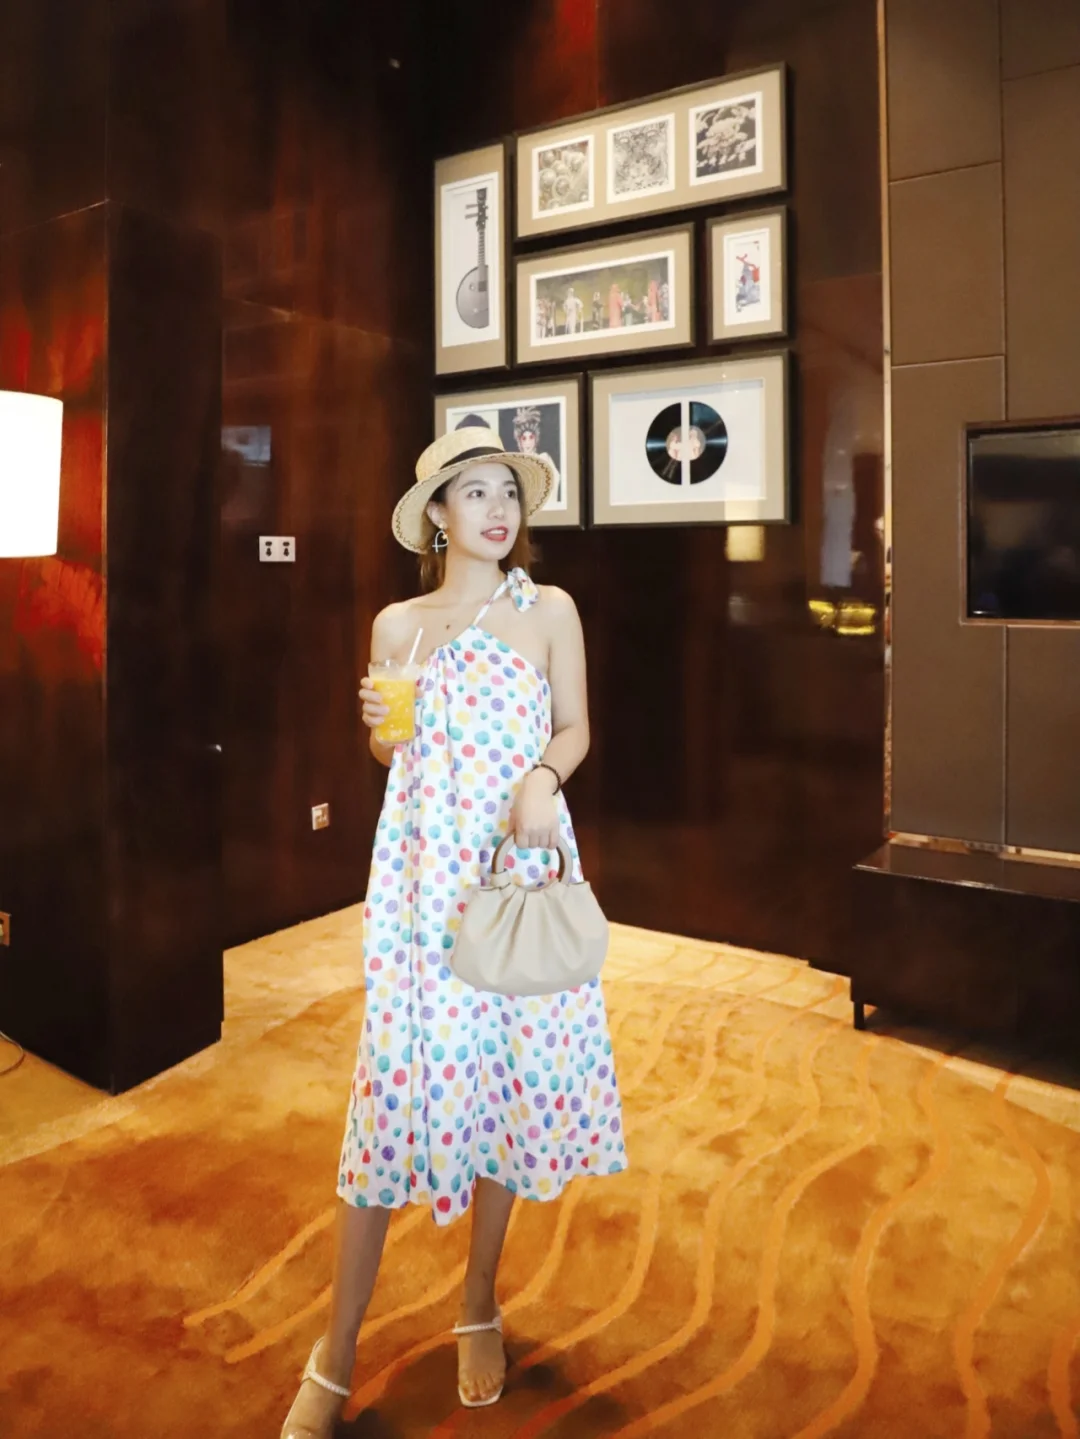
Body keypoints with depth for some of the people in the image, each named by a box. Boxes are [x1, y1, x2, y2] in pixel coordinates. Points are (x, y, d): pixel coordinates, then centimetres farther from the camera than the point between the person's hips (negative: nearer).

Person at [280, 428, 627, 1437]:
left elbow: (574, 729, 4)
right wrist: (376, 725, -8)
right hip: (420, 871, 0)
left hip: (520, 867, 0)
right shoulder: (398, 624, 6)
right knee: (397, 1080, -2)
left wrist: (543, 779, -16)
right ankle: (335, 1357, 13)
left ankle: (479, 1303, 30)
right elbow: (389, 754, 14)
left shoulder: (549, 611, 4)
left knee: (509, 1069, 7)